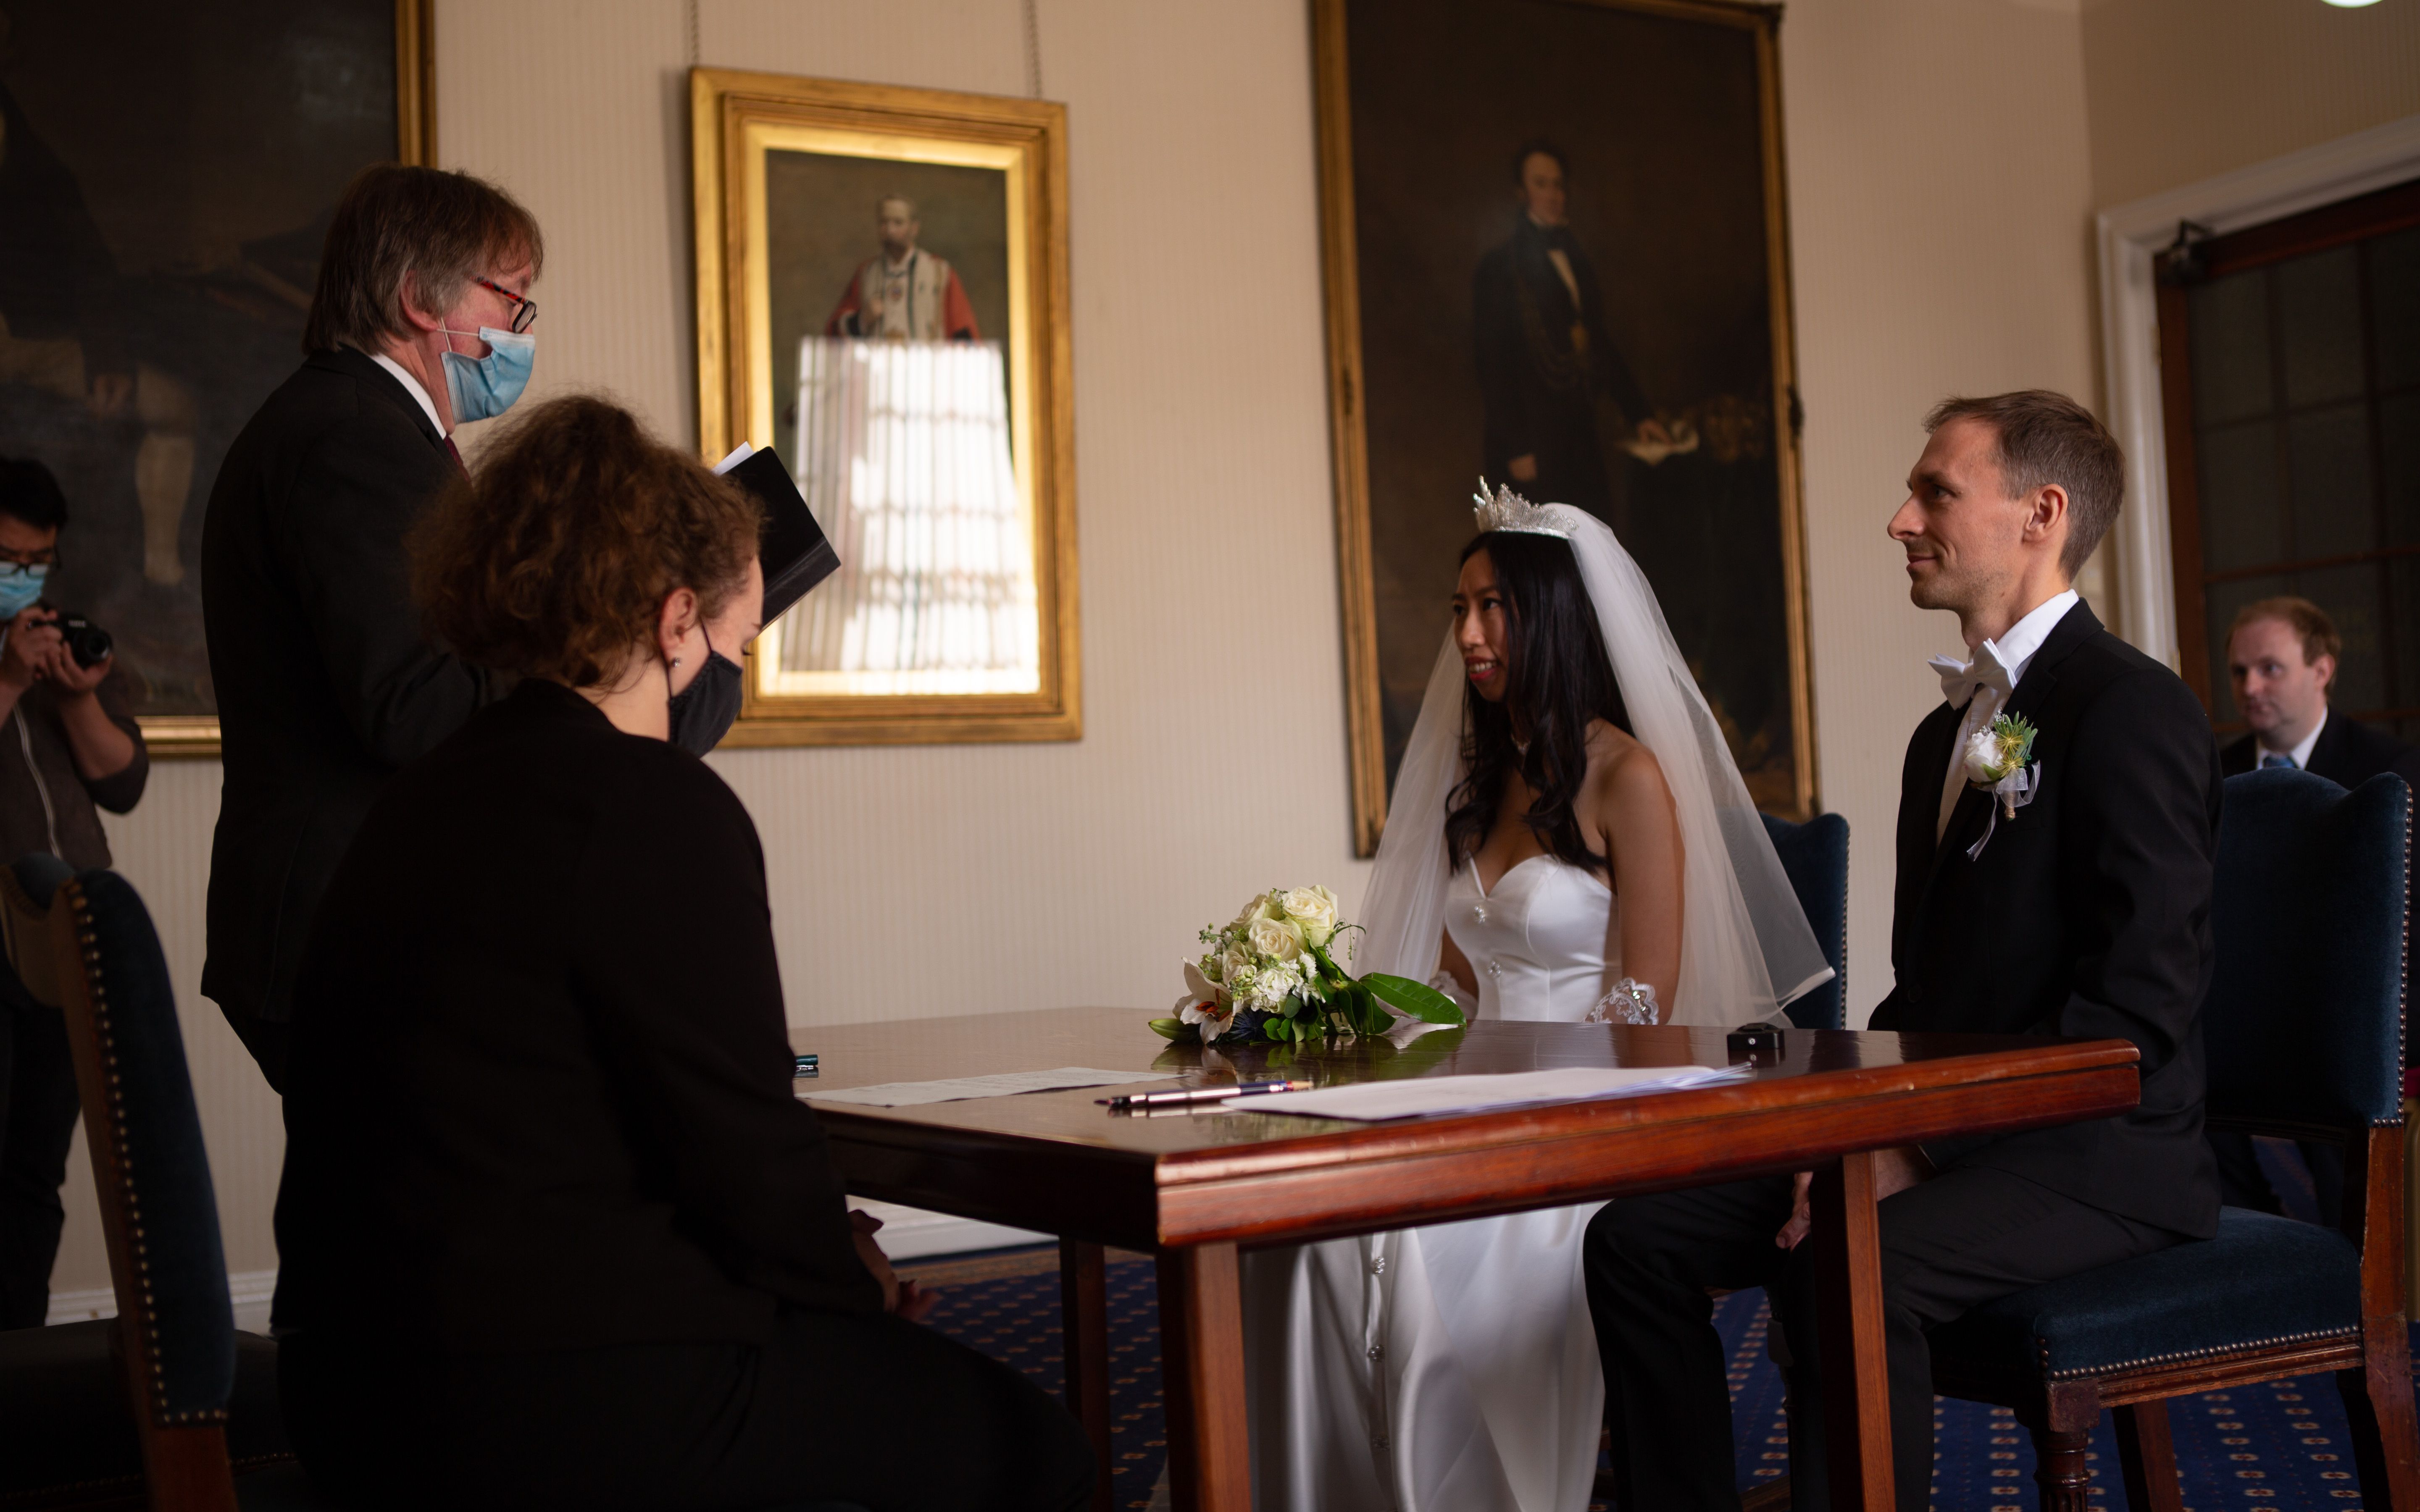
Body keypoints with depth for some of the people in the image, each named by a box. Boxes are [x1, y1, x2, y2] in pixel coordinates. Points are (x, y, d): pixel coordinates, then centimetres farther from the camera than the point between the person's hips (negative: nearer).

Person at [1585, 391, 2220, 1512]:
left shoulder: (2133, 710, -11)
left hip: (2087, 1160, -8)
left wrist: (1920, 1145, -19)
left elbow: (2140, 1005, -20)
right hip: (1937, 1137, 9)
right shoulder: (1947, 729, 18)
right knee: (1637, 1238, -7)